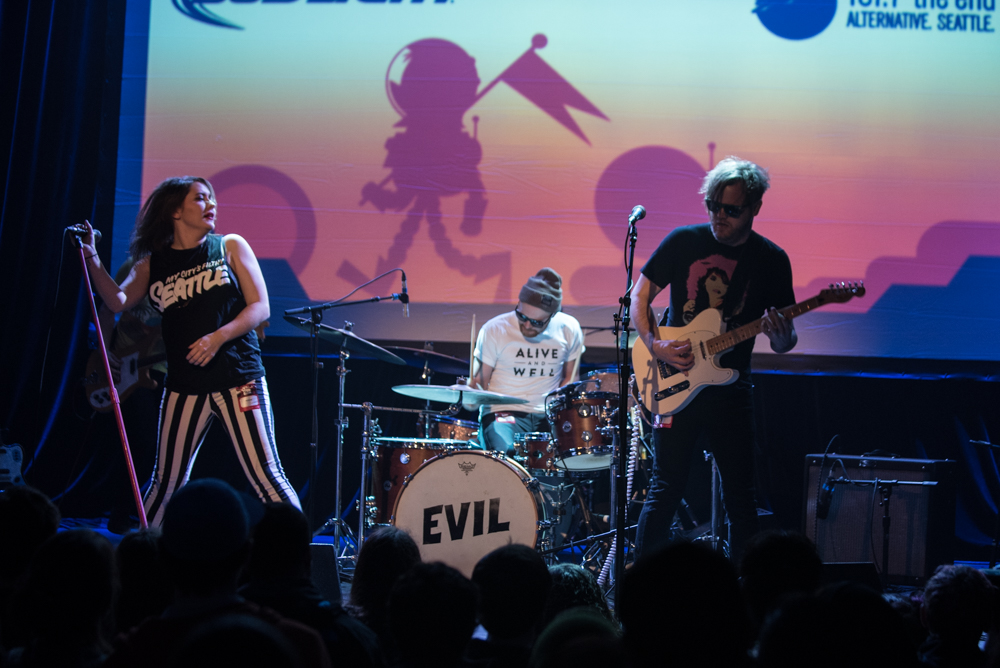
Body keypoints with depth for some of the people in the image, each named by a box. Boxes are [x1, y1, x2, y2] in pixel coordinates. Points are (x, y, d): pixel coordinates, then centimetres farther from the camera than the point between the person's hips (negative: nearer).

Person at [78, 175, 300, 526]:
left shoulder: (229, 247, 5)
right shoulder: (153, 264, 10)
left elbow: (260, 307, -1)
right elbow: (119, 301, -2)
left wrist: (218, 337, -16)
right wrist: (91, 258, -15)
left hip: (239, 378, -2)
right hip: (184, 387, 2)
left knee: (266, 475, -8)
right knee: (165, 481, 8)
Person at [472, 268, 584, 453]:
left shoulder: (569, 330, 0)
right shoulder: (495, 330, -7)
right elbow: (480, 381, 0)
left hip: (549, 415, 3)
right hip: (504, 412, -3)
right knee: (505, 454, -34)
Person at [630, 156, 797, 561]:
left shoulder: (771, 260, 1)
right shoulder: (684, 241, -1)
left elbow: (785, 339, 3)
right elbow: (640, 293, 6)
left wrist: (782, 338, -21)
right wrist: (653, 345, -9)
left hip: (731, 388, 1)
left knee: (740, 496, 4)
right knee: (666, 489, -4)